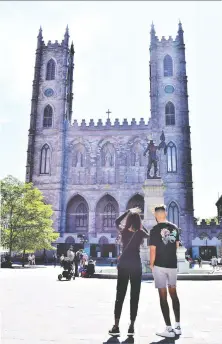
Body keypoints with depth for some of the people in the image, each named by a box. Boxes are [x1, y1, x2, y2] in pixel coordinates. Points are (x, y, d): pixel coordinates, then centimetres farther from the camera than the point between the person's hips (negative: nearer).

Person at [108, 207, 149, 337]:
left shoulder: (124, 230, -1)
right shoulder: (140, 233, -5)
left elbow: (117, 221, 20)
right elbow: (148, 234, 19)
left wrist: (128, 212, 21)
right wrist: (141, 224, 13)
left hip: (123, 264, 1)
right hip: (135, 264, -1)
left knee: (120, 295, 5)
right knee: (134, 296, 6)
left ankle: (116, 327, 5)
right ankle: (131, 327, 8)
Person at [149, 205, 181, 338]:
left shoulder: (155, 230, -13)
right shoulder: (175, 227, 2)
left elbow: (153, 250, -14)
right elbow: (177, 245, 12)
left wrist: (151, 264, 0)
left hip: (160, 265, -5)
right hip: (173, 264, 5)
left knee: (163, 296, 2)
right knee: (173, 293, 16)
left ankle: (169, 329, 4)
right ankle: (178, 326, 21)